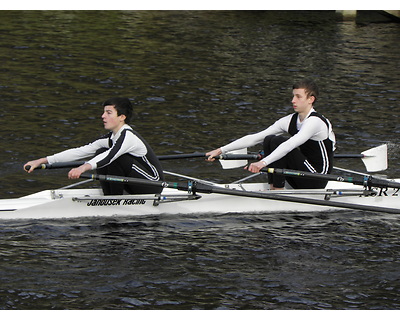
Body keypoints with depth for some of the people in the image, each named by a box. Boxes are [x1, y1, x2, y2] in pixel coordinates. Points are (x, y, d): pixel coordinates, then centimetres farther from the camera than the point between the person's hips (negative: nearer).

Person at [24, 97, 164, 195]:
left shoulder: (128, 136, -21)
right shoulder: (110, 139, 6)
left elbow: (111, 155, -39)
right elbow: (80, 152, 3)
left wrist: (84, 168, -56)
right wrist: (41, 161, -3)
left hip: (153, 186, -9)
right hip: (138, 187, 9)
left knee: (116, 158, -25)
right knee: (100, 152, 1)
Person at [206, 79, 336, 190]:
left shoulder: (315, 122, -19)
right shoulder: (290, 120, 5)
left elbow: (290, 145, -35)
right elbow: (254, 138, 3)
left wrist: (263, 162, -46)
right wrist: (221, 150, -3)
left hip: (317, 181, -8)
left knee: (277, 141, -20)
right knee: (268, 140, -3)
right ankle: (272, 188, -6)